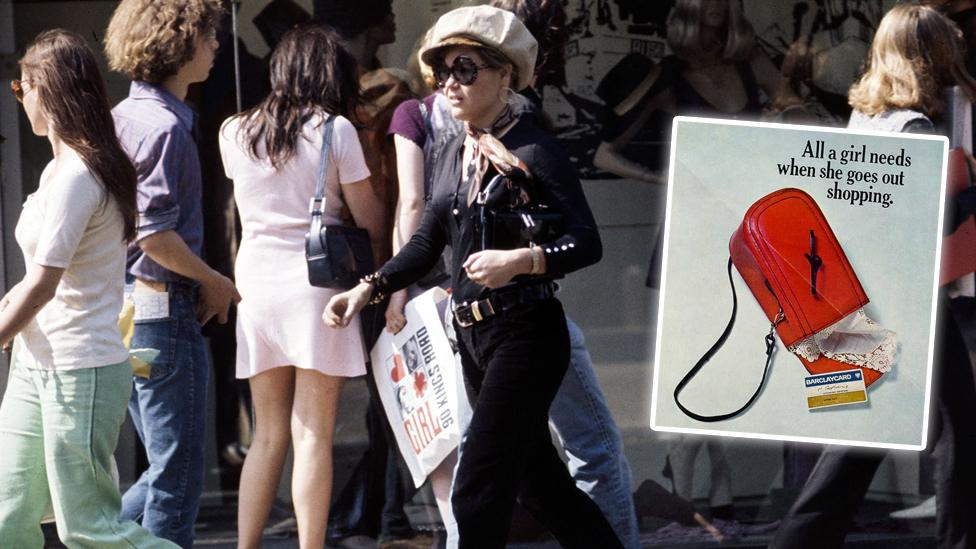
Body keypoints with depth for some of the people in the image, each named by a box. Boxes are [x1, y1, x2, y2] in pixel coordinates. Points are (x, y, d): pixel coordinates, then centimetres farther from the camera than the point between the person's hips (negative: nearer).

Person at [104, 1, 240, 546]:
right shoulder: (165, 126, -16)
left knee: (169, 467, 17)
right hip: (165, 309, -9)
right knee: (178, 474, -1)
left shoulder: (124, 116, 13)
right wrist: (214, 282, -8)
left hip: (125, 309, 9)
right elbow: (155, 232, -22)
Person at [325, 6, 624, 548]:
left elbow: (588, 243, -16)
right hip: (474, 337, 8)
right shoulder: (457, 153, 11)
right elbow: (429, 241, 18)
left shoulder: (533, 149, -11)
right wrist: (368, 289, 6)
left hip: (525, 334, -8)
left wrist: (519, 260, -31)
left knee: (477, 493, -9)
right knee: (540, 481, 14)